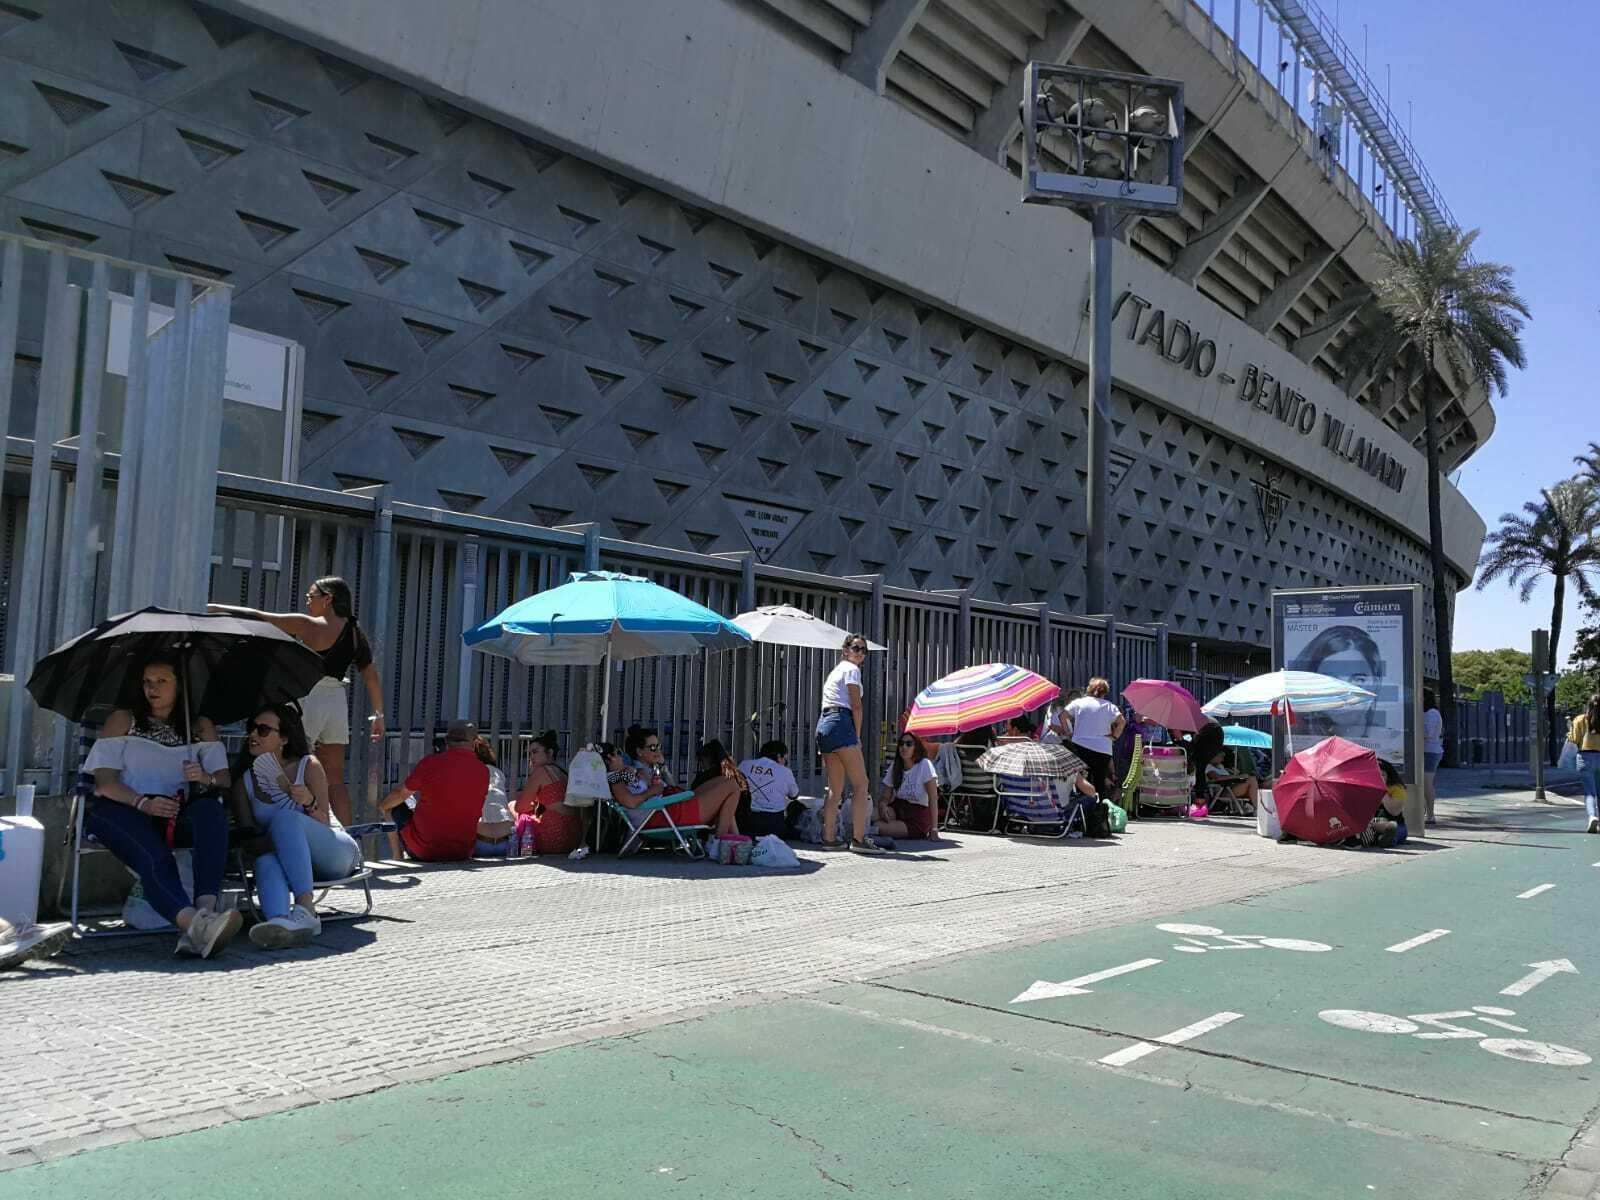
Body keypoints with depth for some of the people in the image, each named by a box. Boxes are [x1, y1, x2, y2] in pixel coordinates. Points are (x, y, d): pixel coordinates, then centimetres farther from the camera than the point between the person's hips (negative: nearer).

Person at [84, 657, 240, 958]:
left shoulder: (200, 727, 20)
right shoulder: (122, 720, 14)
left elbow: (224, 778, 8)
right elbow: (105, 781, 2)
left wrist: (206, 778, -18)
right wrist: (143, 803, -18)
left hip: (177, 811, 2)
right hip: (120, 809, -2)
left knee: (211, 809, -34)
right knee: (155, 856, -35)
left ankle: (205, 909, -53)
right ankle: (194, 923, -62)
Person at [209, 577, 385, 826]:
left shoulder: (310, 625, -6)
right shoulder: (356, 633, 11)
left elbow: (259, 618, -5)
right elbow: (372, 677, 12)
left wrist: (212, 608, 3)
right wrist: (378, 715, 20)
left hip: (310, 696, -6)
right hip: (337, 701, 6)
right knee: (335, 781, 11)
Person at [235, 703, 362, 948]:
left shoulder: (309, 767, -4)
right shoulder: (246, 780, 7)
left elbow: (323, 825, -5)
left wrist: (310, 803, -25)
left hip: (336, 854, -3)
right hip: (291, 864, 3)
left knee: (284, 817, -31)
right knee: (265, 860, -33)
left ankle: (305, 910, -47)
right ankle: (281, 922, -64)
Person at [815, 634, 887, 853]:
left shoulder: (834, 671, 26)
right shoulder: (851, 669, 0)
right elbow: (856, 706, -9)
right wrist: (858, 736, -3)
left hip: (823, 725, 9)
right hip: (840, 723, -9)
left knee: (835, 789, 12)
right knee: (861, 785, -9)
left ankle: (829, 837, 10)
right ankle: (858, 839, -14)